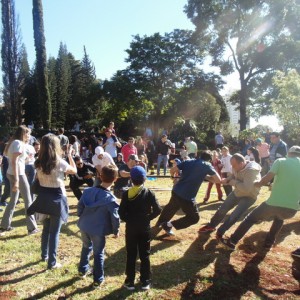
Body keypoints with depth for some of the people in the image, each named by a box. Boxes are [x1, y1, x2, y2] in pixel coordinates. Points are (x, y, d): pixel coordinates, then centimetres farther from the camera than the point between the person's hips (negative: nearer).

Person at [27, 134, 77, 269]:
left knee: (46, 228, 23)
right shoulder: (59, 162, -17)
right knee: (54, 232, 4)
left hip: (43, 197, 6)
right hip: (57, 198, -5)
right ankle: (52, 262, 13)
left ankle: (44, 255, 40)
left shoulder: (39, 163, -2)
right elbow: (74, 170, 0)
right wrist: (69, 155, 7)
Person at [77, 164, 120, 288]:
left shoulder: (88, 191, -5)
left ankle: (83, 269, 45)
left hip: (84, 226, 5)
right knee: (98, 253, 11)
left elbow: (80, 208, 3)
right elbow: (115, 217, -15)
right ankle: (98, 279, 21)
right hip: (98, 230, -5)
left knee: (86, 247, 29)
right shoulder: (110, 199, -19)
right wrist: (116, 231, 2)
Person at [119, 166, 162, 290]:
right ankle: (145, 282, 18)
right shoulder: (149, 193, -8)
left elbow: (121, 212, -11)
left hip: (131, 228, 0)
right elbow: (157, 210, -10)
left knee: (131, 255, 11)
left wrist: (128, 220, 5)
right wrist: (148, 217, 4)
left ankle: (130, 282, 18)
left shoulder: (126, 194, -9)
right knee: (145, 255, 11)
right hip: (145, 229, 0)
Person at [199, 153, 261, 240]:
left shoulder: (251, 171, -36)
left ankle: (220, 232, 9)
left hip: (248, 196, -7)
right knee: (222, 209, 10)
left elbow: (246, 189, -43)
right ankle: (211, 226, 30)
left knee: (234, 216, -14)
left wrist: (232, 182, -31)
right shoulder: (237, 167, -13)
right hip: (237, 192, 7)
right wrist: (227, 180, -14)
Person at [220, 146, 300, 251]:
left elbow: (266, 179, -9)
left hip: (274, 203, -3)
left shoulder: (281, 161, 3)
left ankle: (232, 241, 20)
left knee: (250, 218, 19)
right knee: (279, 219, 39)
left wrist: (258, 184, 11)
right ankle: (269, 242, 37)